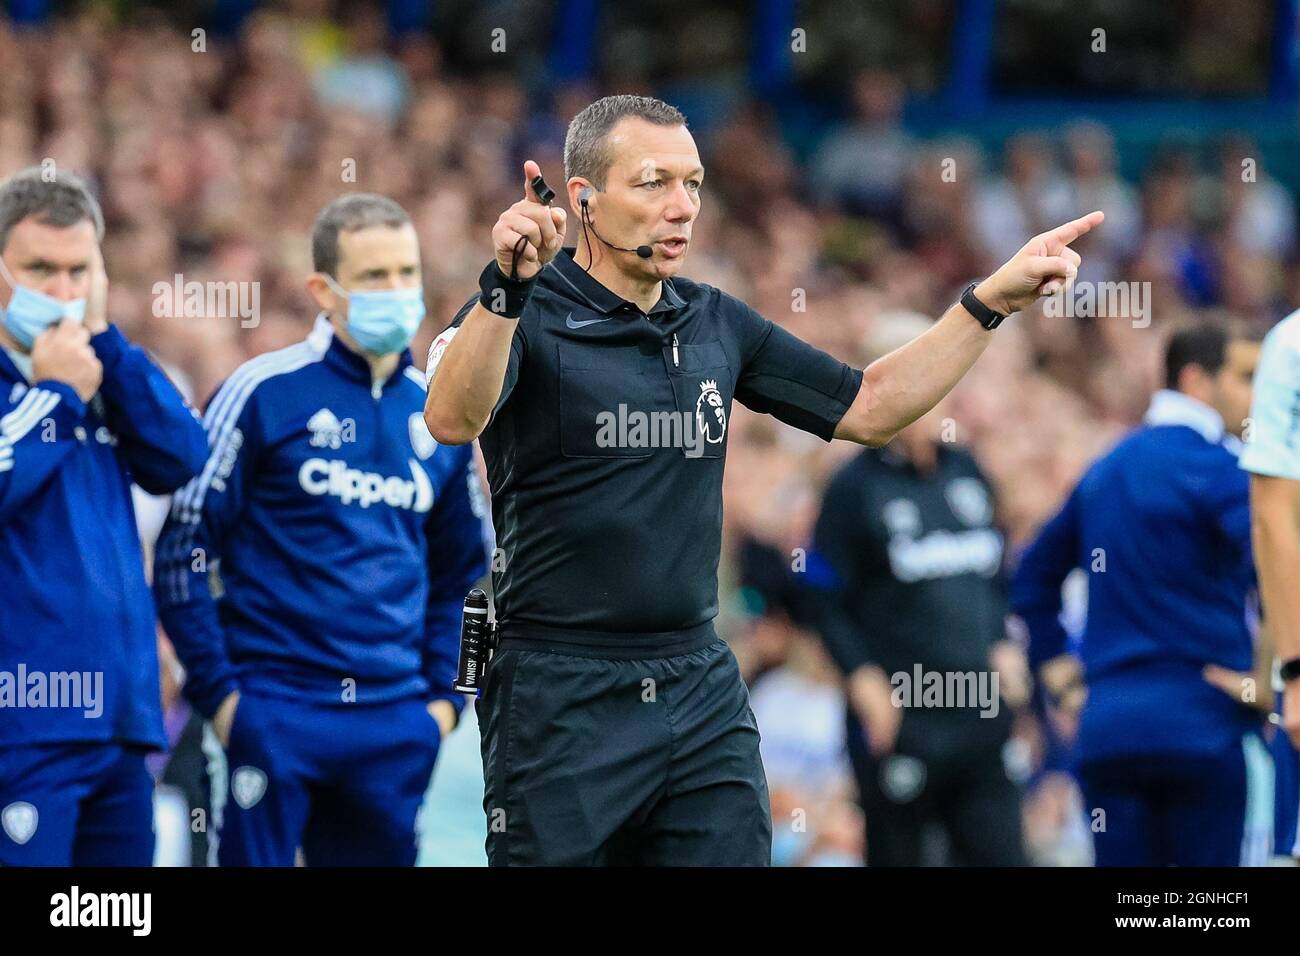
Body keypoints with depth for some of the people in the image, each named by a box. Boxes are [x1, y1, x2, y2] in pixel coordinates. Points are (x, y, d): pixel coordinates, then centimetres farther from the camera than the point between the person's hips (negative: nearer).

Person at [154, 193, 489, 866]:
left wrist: (445, 693, 12)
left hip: (395, 728, 5)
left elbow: (462, 571, 22)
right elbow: (183, 546, -4)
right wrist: (216, 690, -8)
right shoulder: (267, 392, -4)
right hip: (273, 715, -5)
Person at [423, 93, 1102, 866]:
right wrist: (505, 287, -44)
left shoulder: (716, 324, 11)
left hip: (703, 688, 5)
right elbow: (453, 420, -28)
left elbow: (869, 408, 18)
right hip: (563, 700, -5)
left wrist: (994, 301, 10)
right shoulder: (527, 313, -8)